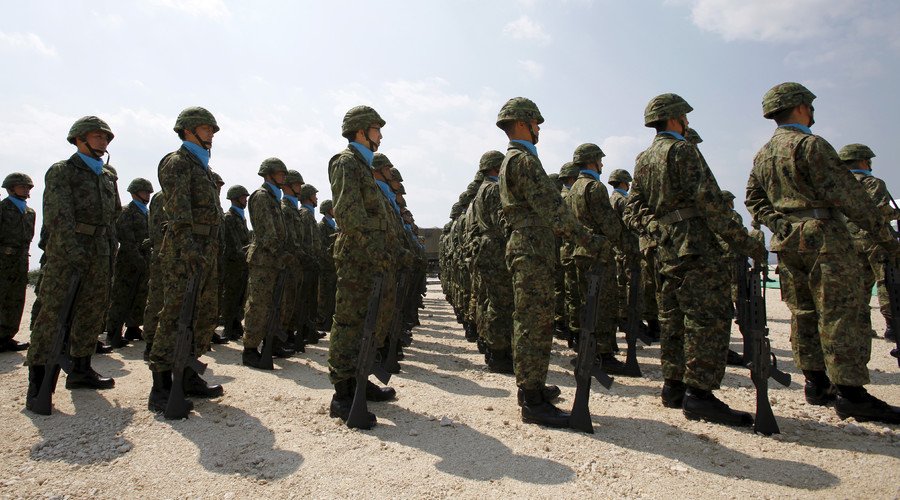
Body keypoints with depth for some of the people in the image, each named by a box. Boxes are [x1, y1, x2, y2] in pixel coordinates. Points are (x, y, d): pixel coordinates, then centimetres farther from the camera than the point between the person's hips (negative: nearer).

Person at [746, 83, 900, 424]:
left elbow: (754, 200, 16)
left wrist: (779, 225, 8)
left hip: (786, 242, 8)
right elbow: (846, 194, -13)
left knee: (803, 312, 11)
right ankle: (851, 393, -4)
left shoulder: (762, 155, 15)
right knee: (839, 313, -6)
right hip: (822, 238, -8)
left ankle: (816, 383, 17)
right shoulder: (809, 144, -10)